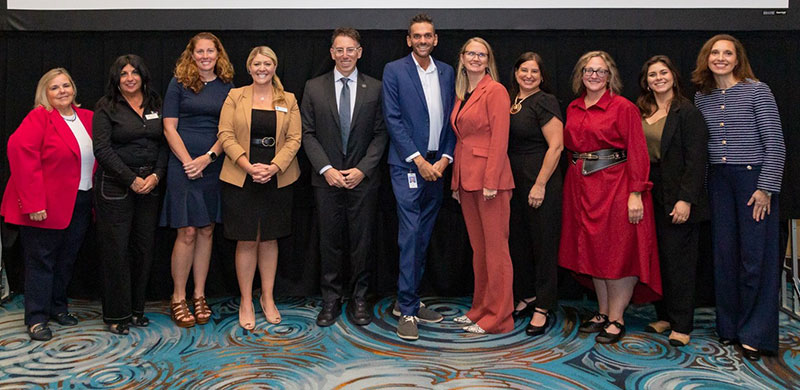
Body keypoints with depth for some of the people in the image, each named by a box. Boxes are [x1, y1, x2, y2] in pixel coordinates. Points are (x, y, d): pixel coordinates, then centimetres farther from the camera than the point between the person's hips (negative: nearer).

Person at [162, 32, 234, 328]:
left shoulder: (227, 86, 9)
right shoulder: (179, 84, 3)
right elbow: (169, 127, -1)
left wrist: (208, 157, -9)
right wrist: (187, 161, -10)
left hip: (214, 167, 3)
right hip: (184, 166, -3)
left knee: (206, 231, 7)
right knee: (187, 232, -4)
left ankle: (199, 296, 17)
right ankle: (178, 299, 9)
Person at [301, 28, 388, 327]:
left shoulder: (375, 89, 3)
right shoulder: (314, 87, 5)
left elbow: (380, 134, 1)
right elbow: (308, 133, 3)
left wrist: (362, 169, -10)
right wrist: (326, 169, -9)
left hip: (363, 178, 0)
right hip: (327, 179, 1)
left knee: (361, 242, 5)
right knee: (330, 242, 6)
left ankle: (358, 299, 19)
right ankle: (331, 300, 19)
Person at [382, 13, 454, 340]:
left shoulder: (447, 72, 13)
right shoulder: (394, 70, 0)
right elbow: (393, 119, -7)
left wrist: (445, 159, -2)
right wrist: (418, 160, -12)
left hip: (437, 166, 5)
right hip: (407, 165, -5)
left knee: (423, 237, 9)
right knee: (410, 235, -8)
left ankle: (408, 301, 21)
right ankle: (407, 310, -1)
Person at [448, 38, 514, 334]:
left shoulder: (495, 91, -7)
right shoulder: (461, 94, 16)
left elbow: (499, 138, -14)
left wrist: (491, 181, -19)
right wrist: (456, 180, 13)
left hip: (490, 177, -8)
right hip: (467, 177, 8)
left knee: (495, 247, -2)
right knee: (478, 247, 14)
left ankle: (498, 318, 7)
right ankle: (479, 310, 24)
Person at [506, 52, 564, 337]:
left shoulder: (545, 102, -9)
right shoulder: (510, 102, 13)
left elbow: (556, 146, -15)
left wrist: (540, 185, -19)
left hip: (540, 182, -8)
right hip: (513, 182, 8)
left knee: (543, 242, 0)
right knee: (518, 239, 13)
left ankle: (544, 308, 8)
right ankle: (527, 297, 28)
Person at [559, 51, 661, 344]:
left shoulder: (623, 107, -6)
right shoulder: (573, 109, 11)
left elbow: (637, 152, -11)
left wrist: (636, 194, -17)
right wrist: (577, 171, 6)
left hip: (615, 185, -6)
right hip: (581, 186, 6)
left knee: (619, 251, -1)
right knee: (592, 250, 11)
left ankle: (616, 319, 9)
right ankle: (602, 312, 23)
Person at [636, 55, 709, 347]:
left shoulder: (687, 111, -7)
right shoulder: (641, 112, 11)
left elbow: (696, 158, -12)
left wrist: (686, 199, -19)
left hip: (676, 195, -6)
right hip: (649, 192, 6)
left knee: (678, 259, 0)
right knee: (657, 256, 10)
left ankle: (681, 325, 10)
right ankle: (665, 316, 22)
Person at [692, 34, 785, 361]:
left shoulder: (757, 91, -5)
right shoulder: (701, 97, 9)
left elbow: (775, 144, -8)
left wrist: (766, 188, -13)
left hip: (753, 177, -4)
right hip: (718, 181, 4)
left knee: (755, 255, -1)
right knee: (724, 254, 7)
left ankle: (755, 334, 10)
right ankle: (729, 327, 19)